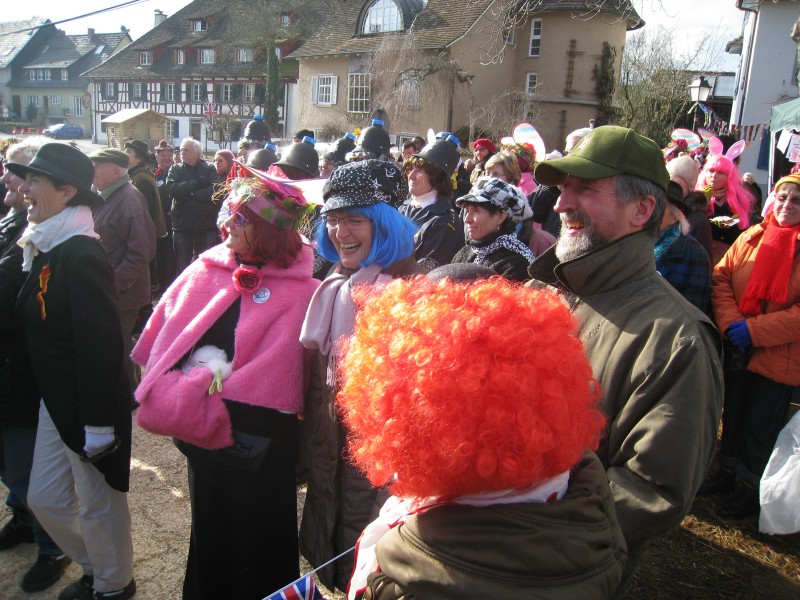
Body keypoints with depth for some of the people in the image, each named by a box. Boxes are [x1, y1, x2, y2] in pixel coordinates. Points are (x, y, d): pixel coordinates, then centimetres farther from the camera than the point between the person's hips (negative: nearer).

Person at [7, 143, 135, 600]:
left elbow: (101, 344, -25)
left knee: (99, 503, 10)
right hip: (56, 401, 9)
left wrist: (98, 423, -23)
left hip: (90, 405, -9)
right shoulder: (44, 248, 6)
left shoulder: (83, 256, -23)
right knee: (45, 498, 20)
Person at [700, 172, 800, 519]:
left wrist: (753, 330, -20)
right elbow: (720, 277, 0)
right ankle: (727, 472, 39)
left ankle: (751, 489, 28)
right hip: (739, 351, 4)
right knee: (733, 415, 19)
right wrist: (731, 323, -14)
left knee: (761, 428, 9)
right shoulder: (751, 237, 2)